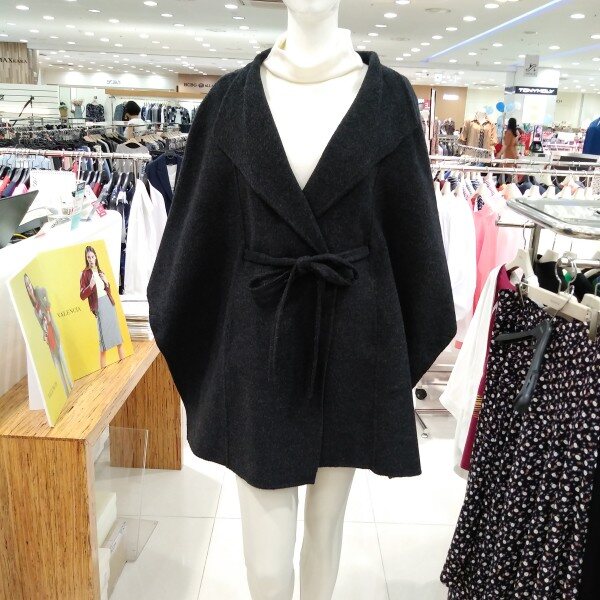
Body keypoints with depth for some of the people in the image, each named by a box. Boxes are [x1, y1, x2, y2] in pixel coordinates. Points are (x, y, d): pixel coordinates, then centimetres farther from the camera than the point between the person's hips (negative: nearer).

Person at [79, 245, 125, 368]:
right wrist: (90, 286, -25)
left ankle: (122, 358, 21)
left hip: (108, 302, 6)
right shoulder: (85, 274, -7)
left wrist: (106, 282, 4)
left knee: (115, 328, 10)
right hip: (99, 305, -6)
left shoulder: (99, 271, 12)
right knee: (103, 333, -6)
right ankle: (103, 366, -1)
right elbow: (82, 296, -11)